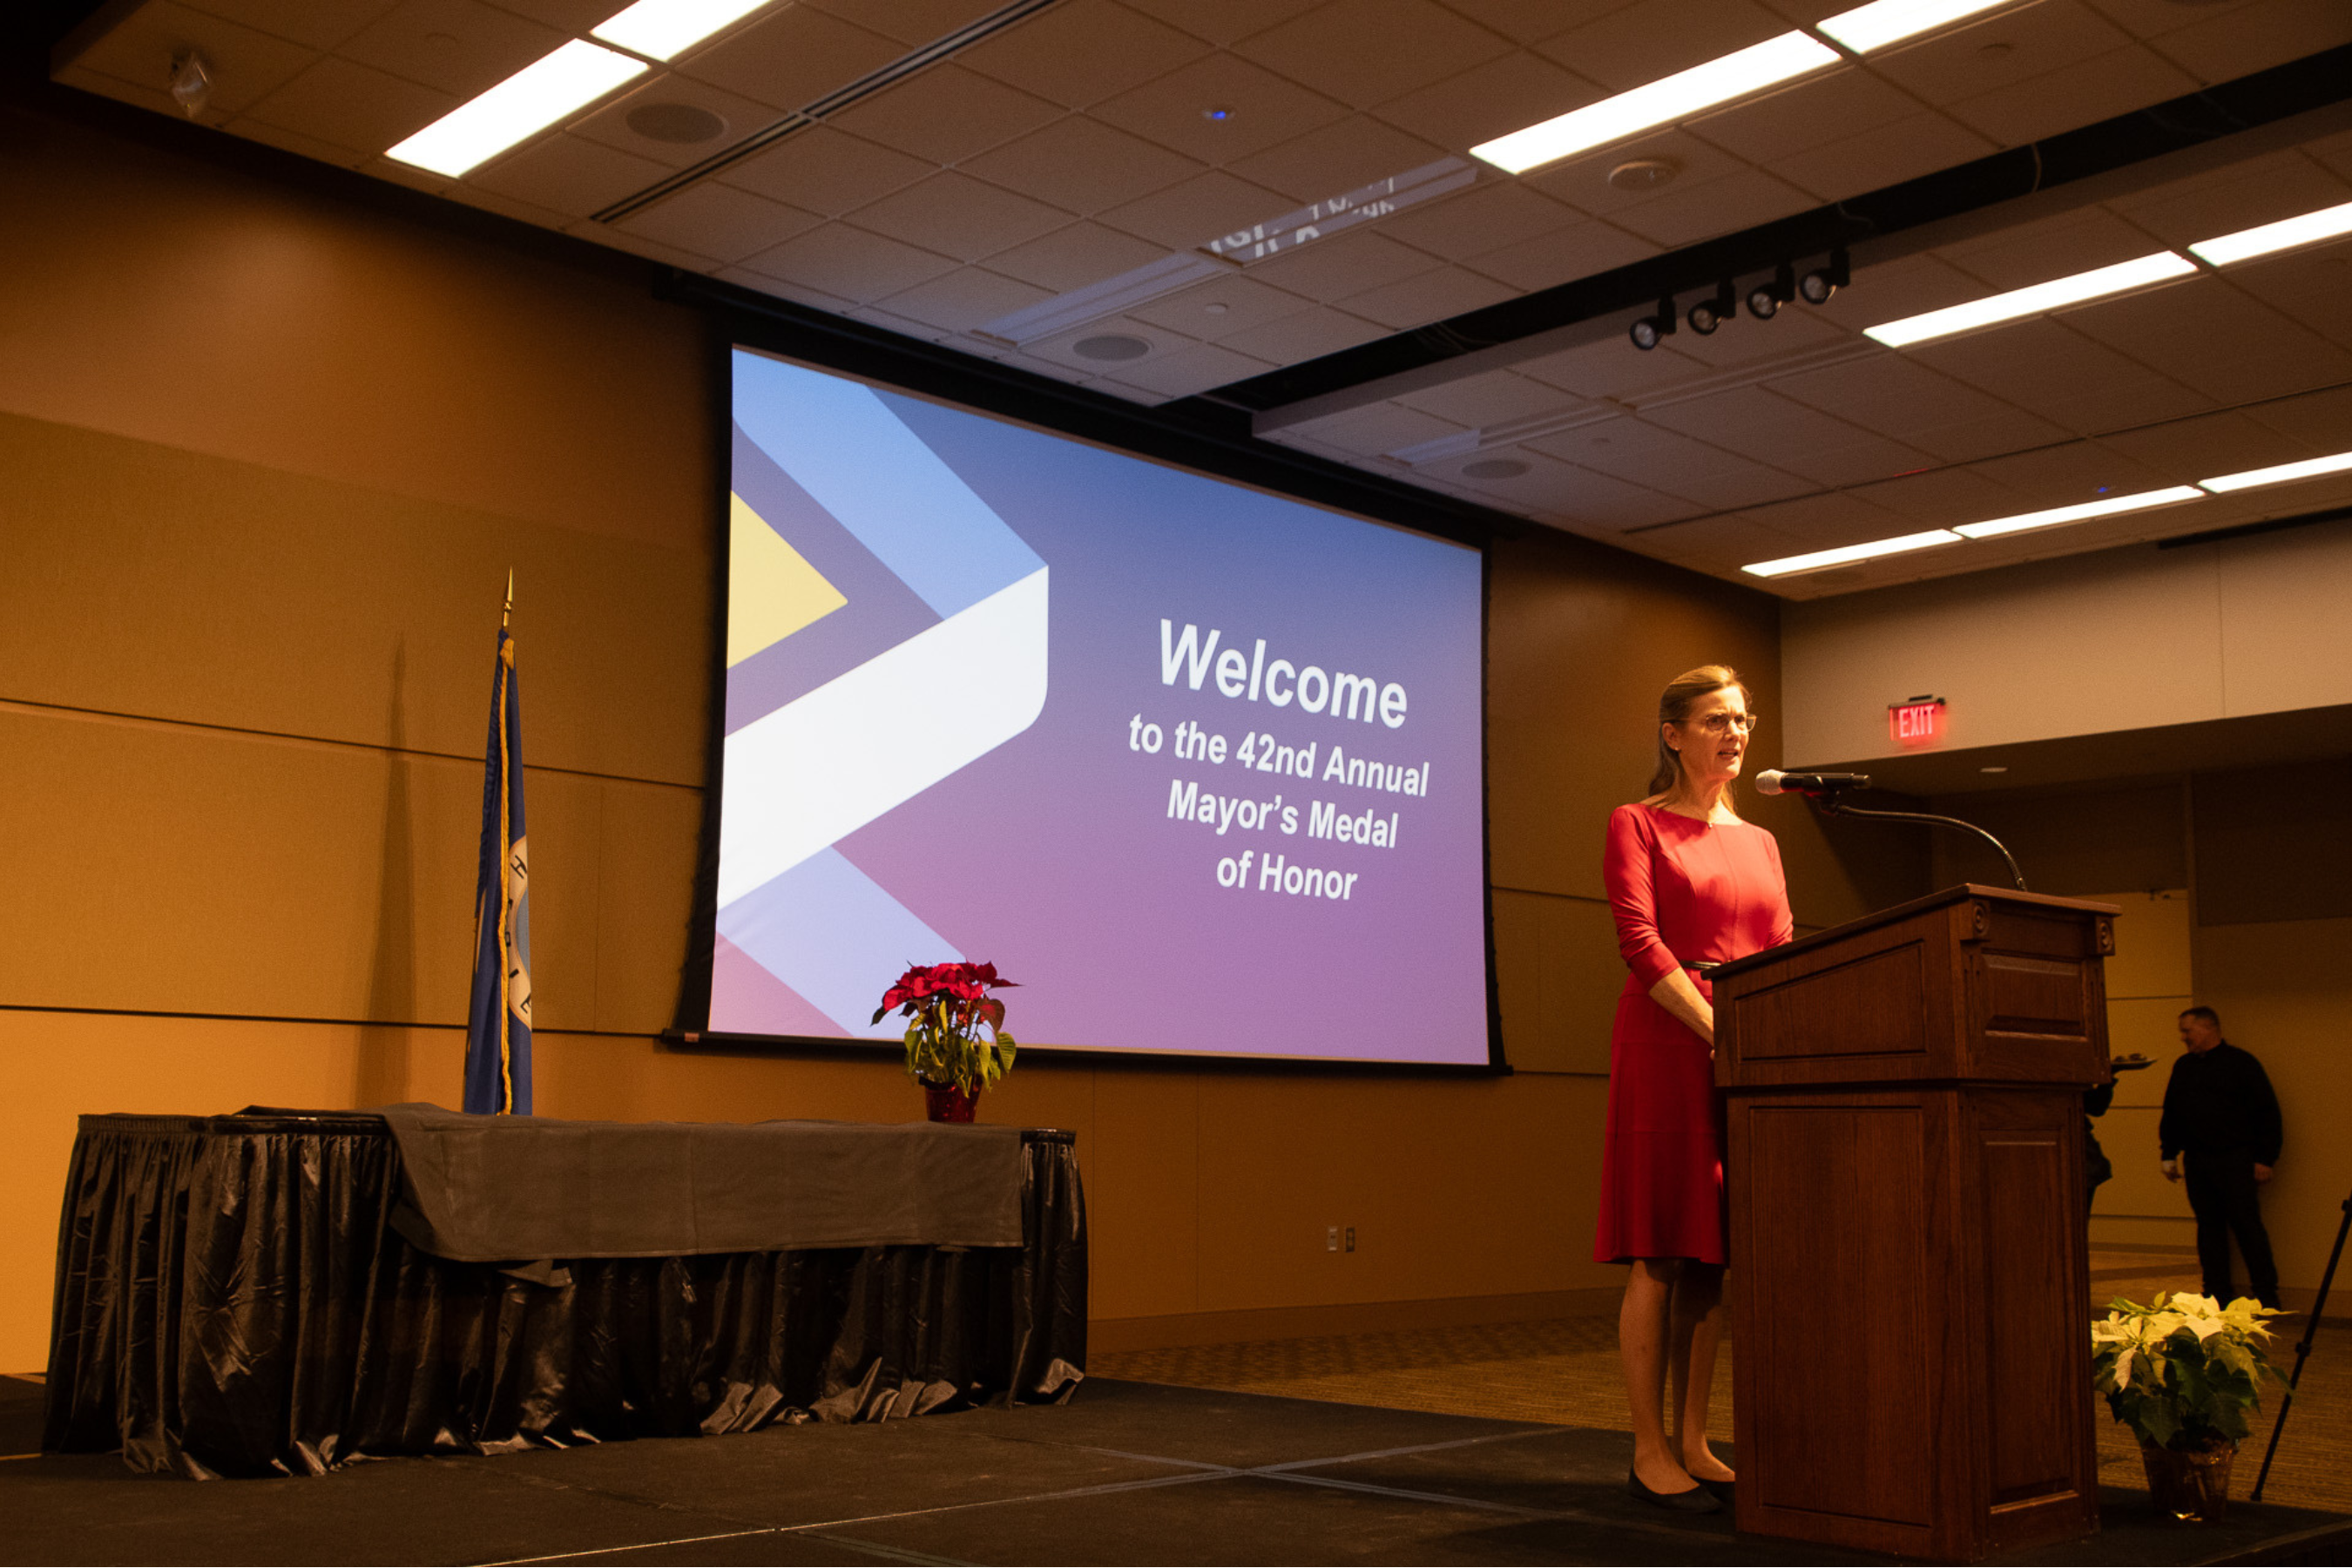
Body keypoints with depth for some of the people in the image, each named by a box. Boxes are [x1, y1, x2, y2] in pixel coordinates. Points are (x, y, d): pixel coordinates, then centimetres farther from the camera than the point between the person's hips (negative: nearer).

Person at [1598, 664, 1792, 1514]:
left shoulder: (1760, 842, 20)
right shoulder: (1636, 825, 2)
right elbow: (1640, 940, -10)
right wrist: (1715, 1028, -20)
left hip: (1750, 1054, 6)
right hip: (1667, 1046, -6)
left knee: (1712, 1255, 7)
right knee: (1660, 1256, -6)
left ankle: (1692, 1443, 14)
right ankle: (1650, 1453, 0)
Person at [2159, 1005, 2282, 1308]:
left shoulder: (2240, 1063, -3)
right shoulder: (2183, 1067, 14)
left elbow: (2267, 1112, -4)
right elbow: (2170, 1114, 19)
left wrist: (2265, 1158, -8)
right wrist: (2169, 1155, 15)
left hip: (2235, 1159, -5)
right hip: (2197, 1161, 5)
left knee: (2247, 1225, -5)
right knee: (2209, 1226, 6)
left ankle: (2267, 1294, 3)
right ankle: (2216, 1293, 11)